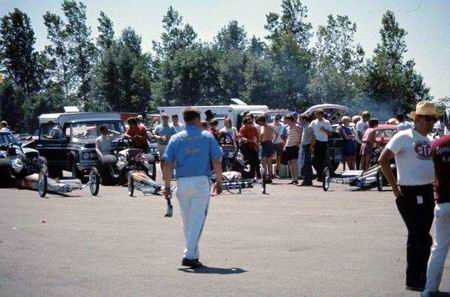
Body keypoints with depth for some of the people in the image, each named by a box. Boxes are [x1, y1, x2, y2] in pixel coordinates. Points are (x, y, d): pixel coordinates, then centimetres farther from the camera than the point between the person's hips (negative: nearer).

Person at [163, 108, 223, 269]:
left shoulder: (176, 138, 7)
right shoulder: (207, 137, 4)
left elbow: (168, 163, 0)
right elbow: (217, 161, 1)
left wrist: (167, 185, 3)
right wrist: (219, 181, 10)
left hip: (182, 182, 2)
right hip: (201, 181, -2)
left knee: (187, 221, 13)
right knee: (197, 219, -2)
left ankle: (193, 254, 20)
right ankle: (189, 256, -10)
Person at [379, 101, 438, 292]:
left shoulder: (430, 140, 12)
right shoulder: (404, 137, -10)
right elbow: (383, 160, -15)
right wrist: (394, 186, -15)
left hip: (427, 192, 7)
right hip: (410, 194, -7)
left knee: (421, 235, 14)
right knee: (420, 237, -7)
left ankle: (420, 277, 24)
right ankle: (414, 280, 2)